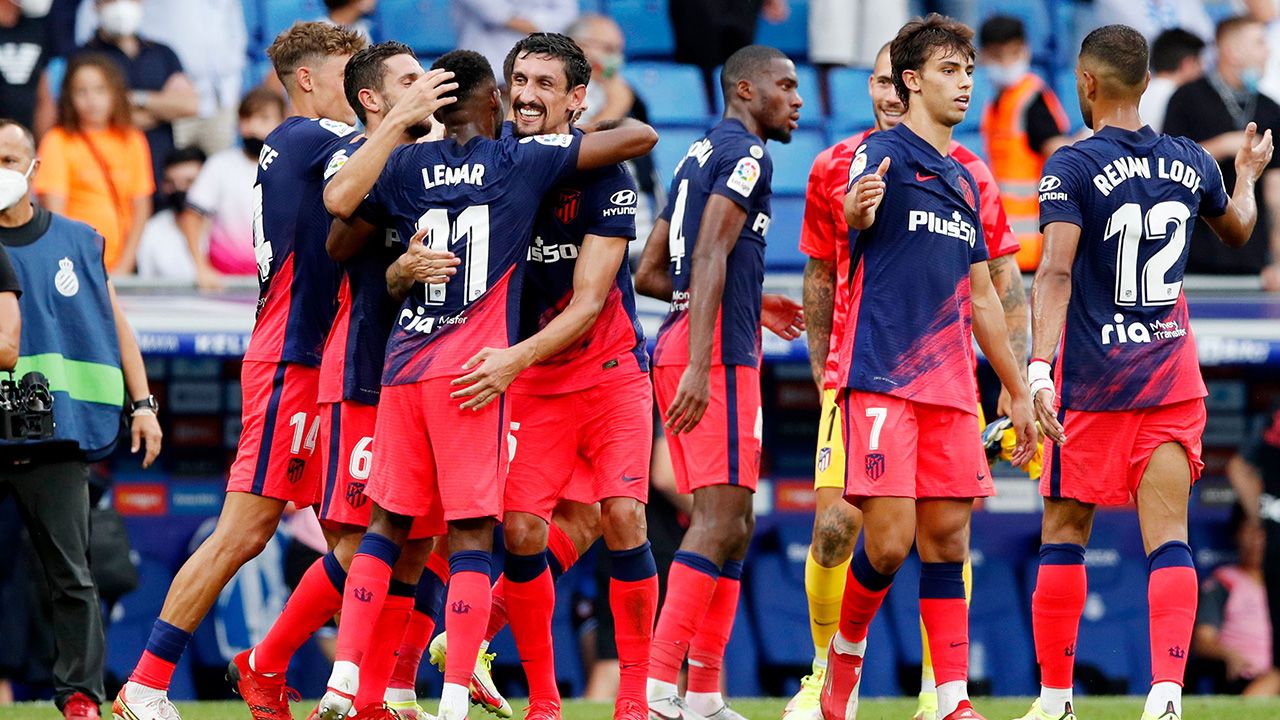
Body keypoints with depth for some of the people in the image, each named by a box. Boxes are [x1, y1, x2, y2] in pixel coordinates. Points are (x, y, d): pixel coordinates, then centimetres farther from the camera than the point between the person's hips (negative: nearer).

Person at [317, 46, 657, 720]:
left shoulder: (408, 164, 5)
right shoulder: (523, 159, -1)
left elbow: (339, 200, -14)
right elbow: (641, 137, -1)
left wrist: (396, 124, -2)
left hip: (403, 365, 3)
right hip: (472, 371, -3)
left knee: (388, 522, 13)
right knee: (470, 532, -2)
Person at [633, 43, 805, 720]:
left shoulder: (698, 157, 22)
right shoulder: (746, 153, -6)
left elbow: (650, 274, 24)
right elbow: (709, 258, -18)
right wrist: (700, 367, -26)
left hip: (676, 345, 10)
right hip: (718, 352, -10)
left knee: (732, 524, 13)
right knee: (721, 518, -13)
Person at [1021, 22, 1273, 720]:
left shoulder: (1072, 167, -9)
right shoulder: (1192, 163, 7)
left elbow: (1055, 273, -20)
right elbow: (1238, 230, 28)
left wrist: (1039, 368, -26)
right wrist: (1248, 172, 48)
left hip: (1091, 383, -4)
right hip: (1172, 378, 4)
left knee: (1064, 534, 7)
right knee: (1168, 539, -1)